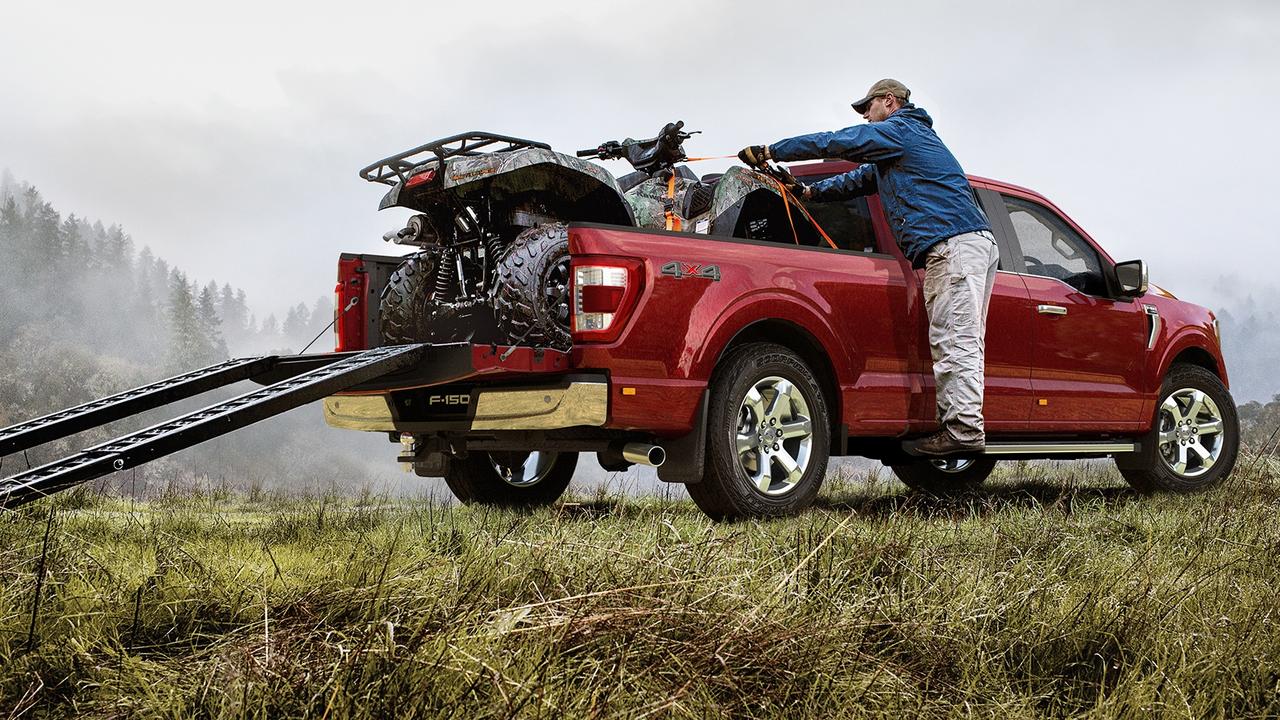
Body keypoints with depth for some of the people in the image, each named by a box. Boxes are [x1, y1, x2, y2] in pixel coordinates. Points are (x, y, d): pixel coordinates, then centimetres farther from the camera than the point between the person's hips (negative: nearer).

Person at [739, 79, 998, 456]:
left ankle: (964, 429, -17)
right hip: (975, 242, 10)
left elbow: (834, 143, -2)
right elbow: (860, 179, 38)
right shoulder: (907, 137, 32)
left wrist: (769, 152, 5)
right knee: (962, 343, 6)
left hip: (955, 242, -10)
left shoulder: (899, 129, 1)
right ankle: (961, 425, 4)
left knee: (954, 341, -14)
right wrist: (807, 191, 33)